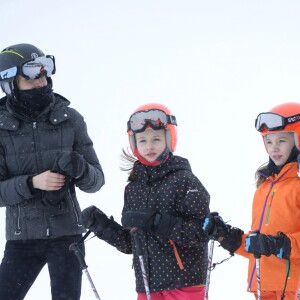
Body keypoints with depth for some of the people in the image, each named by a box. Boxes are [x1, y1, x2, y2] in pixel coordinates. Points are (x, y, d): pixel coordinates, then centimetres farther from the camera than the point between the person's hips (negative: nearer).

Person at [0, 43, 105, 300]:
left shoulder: (70, 120, -2)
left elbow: (97, 180, 1)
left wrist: (81, 171, -21)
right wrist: (32, 183, -22)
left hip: (67, 233, 0)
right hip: (22, 237, 0)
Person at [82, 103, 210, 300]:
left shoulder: (184, 181, -5)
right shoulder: (133, 188, 13)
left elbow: (202, 230, -15)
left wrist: (156, 222, -21)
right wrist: (101, 225, 3)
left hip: (184, 283, -6)